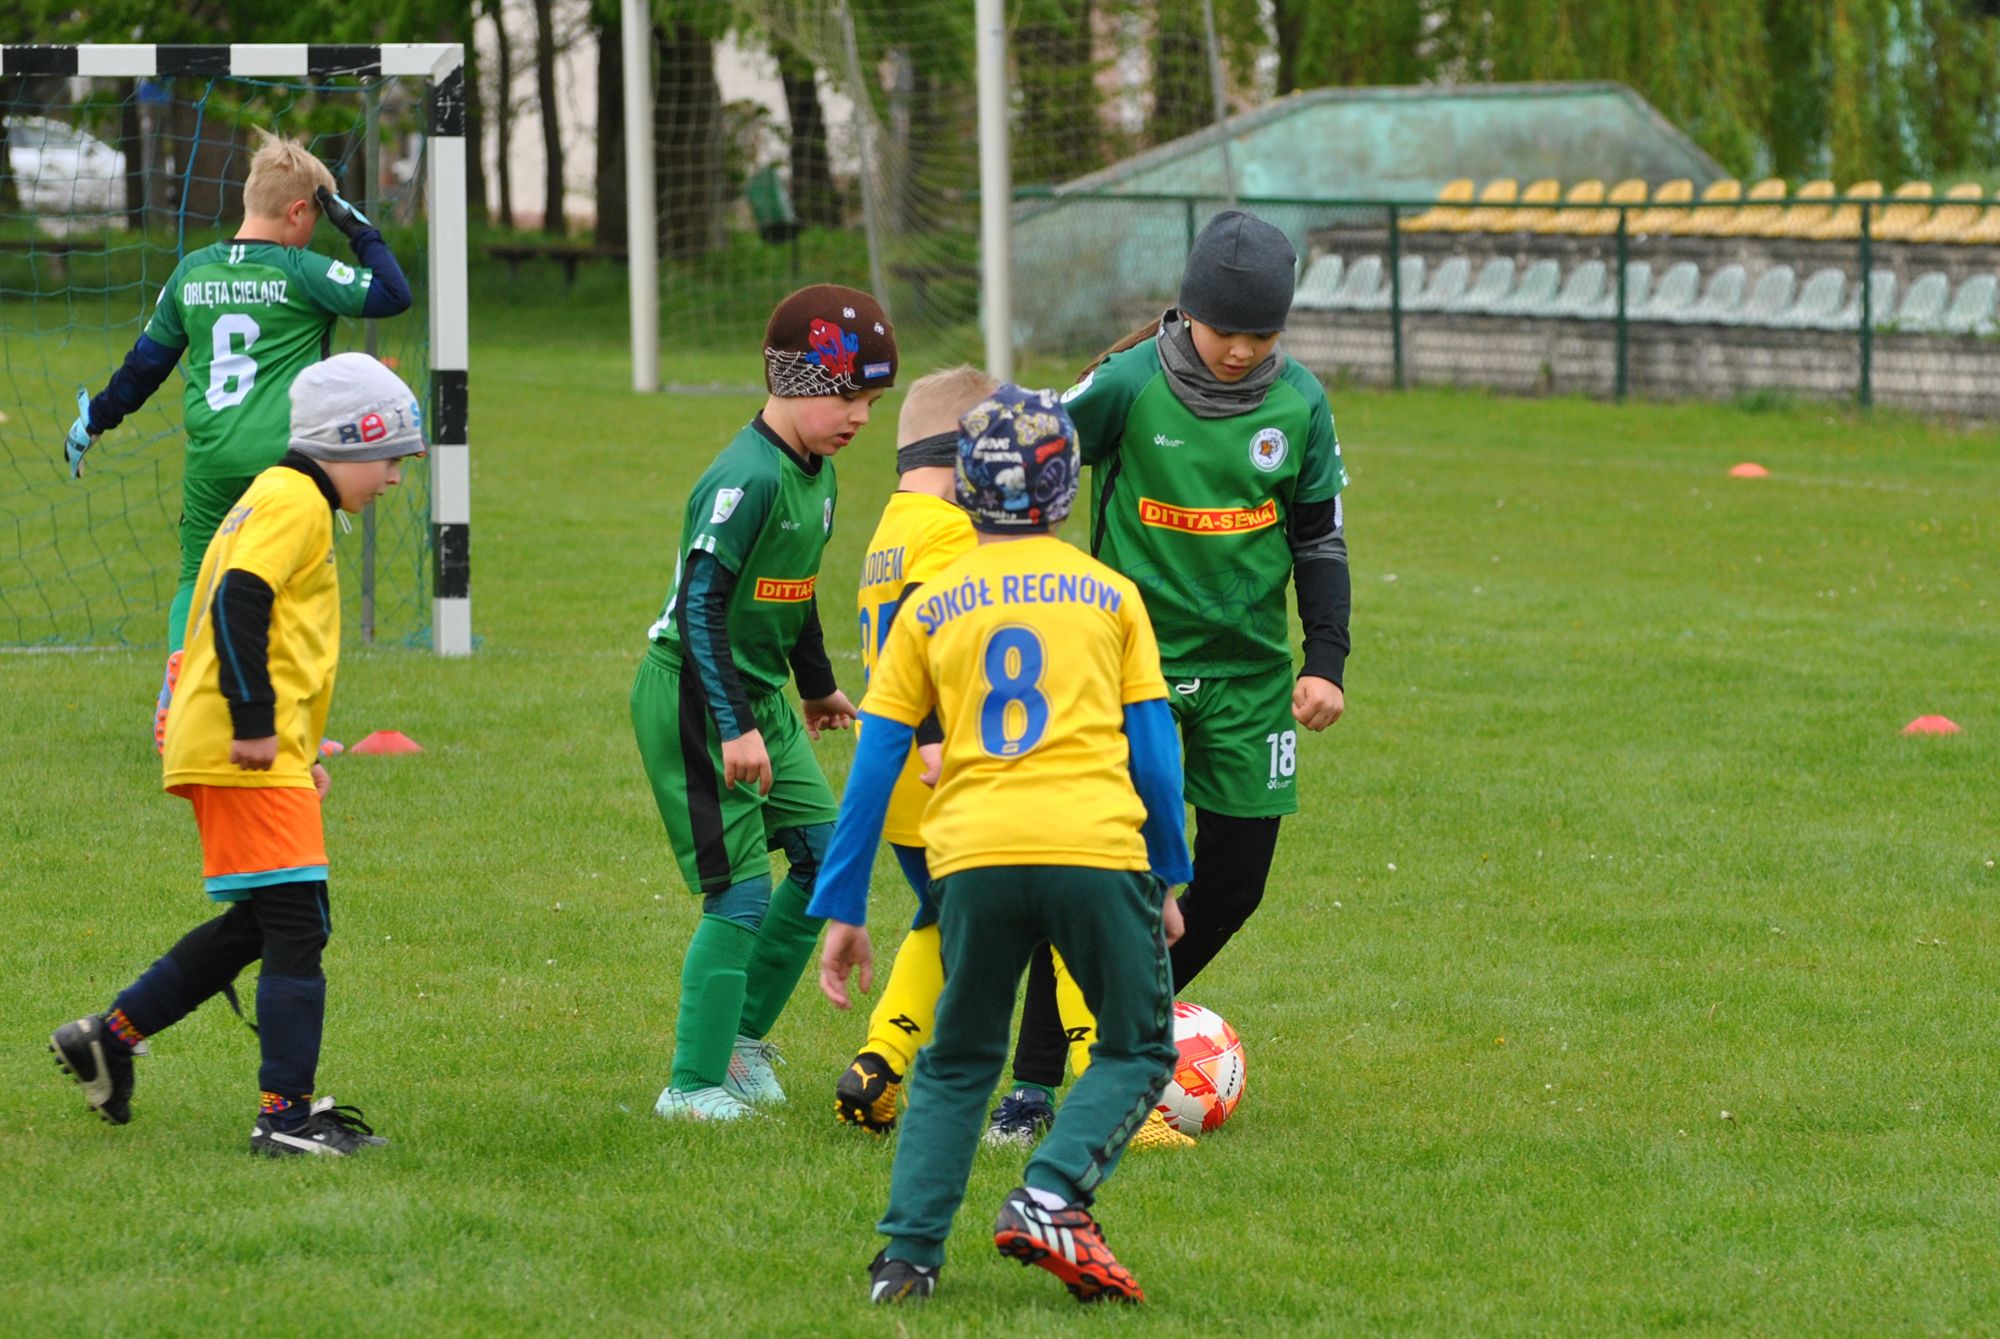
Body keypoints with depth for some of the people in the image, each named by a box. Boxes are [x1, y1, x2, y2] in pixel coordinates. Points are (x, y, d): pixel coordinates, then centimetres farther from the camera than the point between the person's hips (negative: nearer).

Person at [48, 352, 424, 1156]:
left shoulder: (279, 500, 23)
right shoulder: (295, 502, -9)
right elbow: (239, 603, -22)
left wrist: (299, 749, 23)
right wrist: (255, 720, -22)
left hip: (250, 755, 10)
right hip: (246, 757, -10)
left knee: (260, 923, 17)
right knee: (295, 924, -10)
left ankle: (111, 1035, 22)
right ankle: (286, 1113, -12)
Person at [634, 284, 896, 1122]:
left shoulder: (816, 474, 7)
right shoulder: (746, 480, -22)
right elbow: (700, 602, -26)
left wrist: (818, 685, 34)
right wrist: (734, 727, -28)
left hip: (759, 697, 9)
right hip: (695, 702, -9)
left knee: (825, 855, 8)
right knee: (739, 891, -10)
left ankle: (744, 1034, 22)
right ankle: (694, 1084, -2)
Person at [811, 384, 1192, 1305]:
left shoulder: (931, 607, 14)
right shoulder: (1110, 596, 12)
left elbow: (875, 764, 12)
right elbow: (1153, 751, 11)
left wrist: (842, 911, 15)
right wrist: (1167, 879, 22)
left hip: (973, 853, 2)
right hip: (1096, 849, -2)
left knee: (957, 1064, 18)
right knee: (1137, 1051, 13)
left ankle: (908, 1251, 4)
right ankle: (1050, 1197, -10)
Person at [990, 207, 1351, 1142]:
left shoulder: (1299, 405, -2)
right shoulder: (1128, 387, -12)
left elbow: (1319, 539, 8)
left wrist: (1326, 661, 0)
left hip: (1248, 667, 4)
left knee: (1235, 882, 4)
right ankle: (1034, 1084, -4)